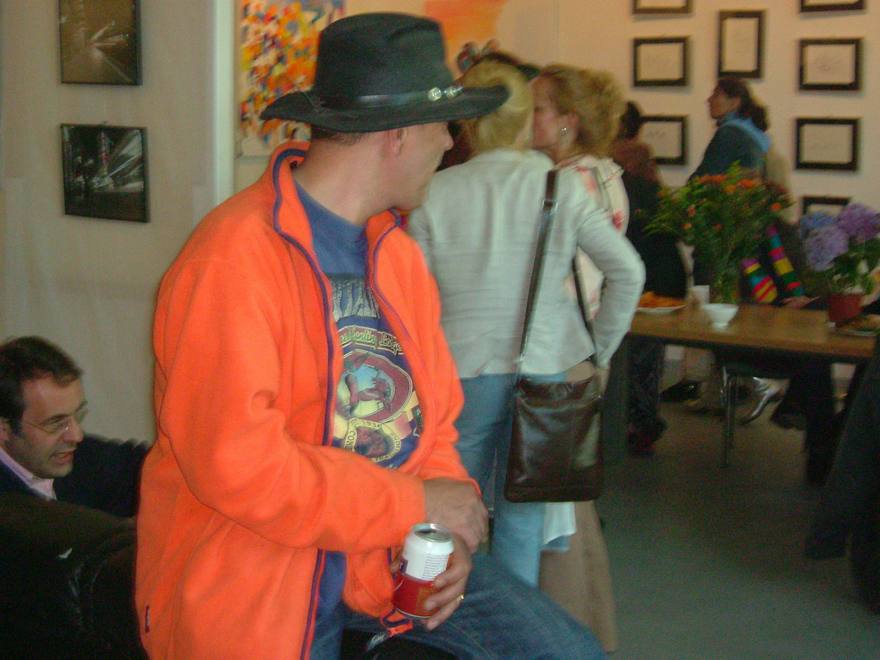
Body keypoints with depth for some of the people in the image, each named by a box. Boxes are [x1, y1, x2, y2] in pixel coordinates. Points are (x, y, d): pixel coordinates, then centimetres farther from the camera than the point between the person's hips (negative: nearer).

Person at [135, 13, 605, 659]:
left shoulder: (399, 254, 8)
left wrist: (447, 527, -5)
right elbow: (233, 461, -25)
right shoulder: (234, 259, -18)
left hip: (385, 552, 7)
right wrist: (415, 506, -19)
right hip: (252, 580, -6)